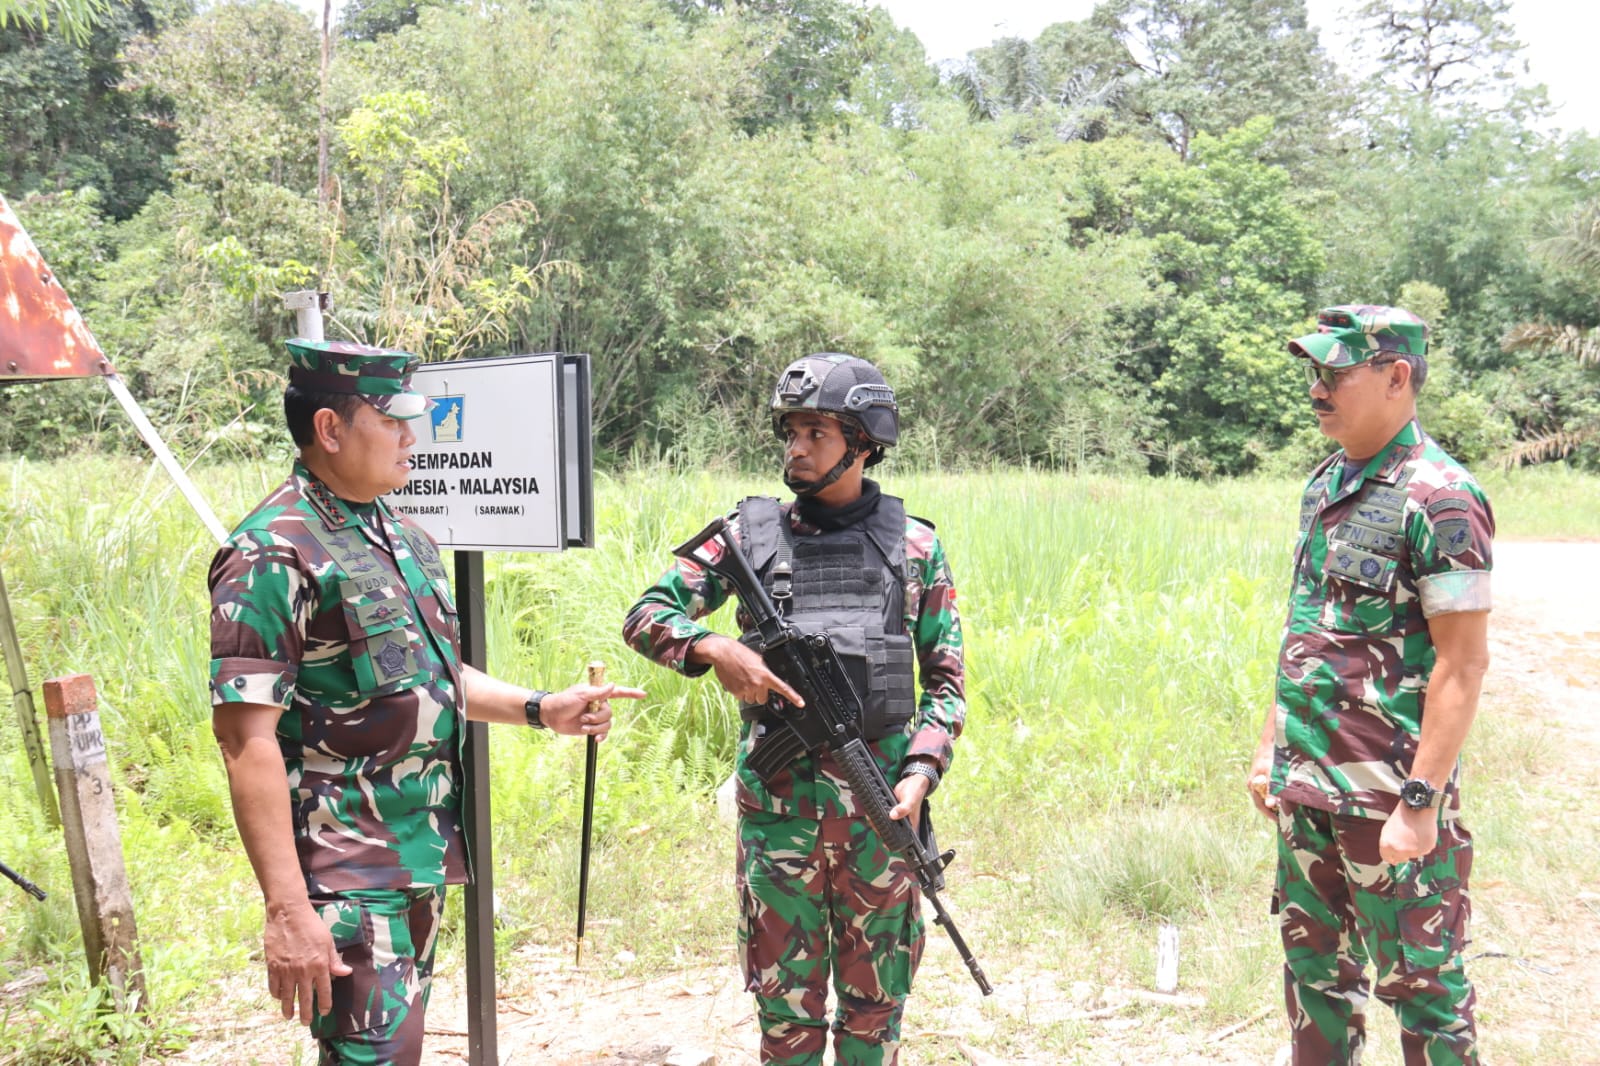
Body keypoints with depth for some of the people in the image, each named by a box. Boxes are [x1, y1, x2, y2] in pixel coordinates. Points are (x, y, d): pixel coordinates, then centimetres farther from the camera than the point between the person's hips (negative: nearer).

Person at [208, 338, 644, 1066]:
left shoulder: (405, 539, 11)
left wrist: (542, 709, 10)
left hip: (424, 861, 9)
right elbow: (249, 743, -20)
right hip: (350, 877, -8)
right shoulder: (273, 555, -16)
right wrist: (287, 908, -25)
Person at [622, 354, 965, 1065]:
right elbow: (645, 616, 1)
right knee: (786, 1001, 9)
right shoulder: (750, 533, 2)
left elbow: (945, 680, 5)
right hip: (777, 804, 0)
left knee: (875, 1000, 11)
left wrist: (920, 772, -10)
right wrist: (714, 647, -18)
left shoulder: (914, 546, 3)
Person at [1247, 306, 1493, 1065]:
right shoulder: (1325, 483, 9)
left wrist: (1421, 802, -20)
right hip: (1305, 784, 8)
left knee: (1419, 979, 6)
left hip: (1387, 792, -8)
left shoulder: (1437, 498, -15)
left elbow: (1463, 662, -17)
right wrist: (1271, 745, 15)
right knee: (1316, 965, 18)